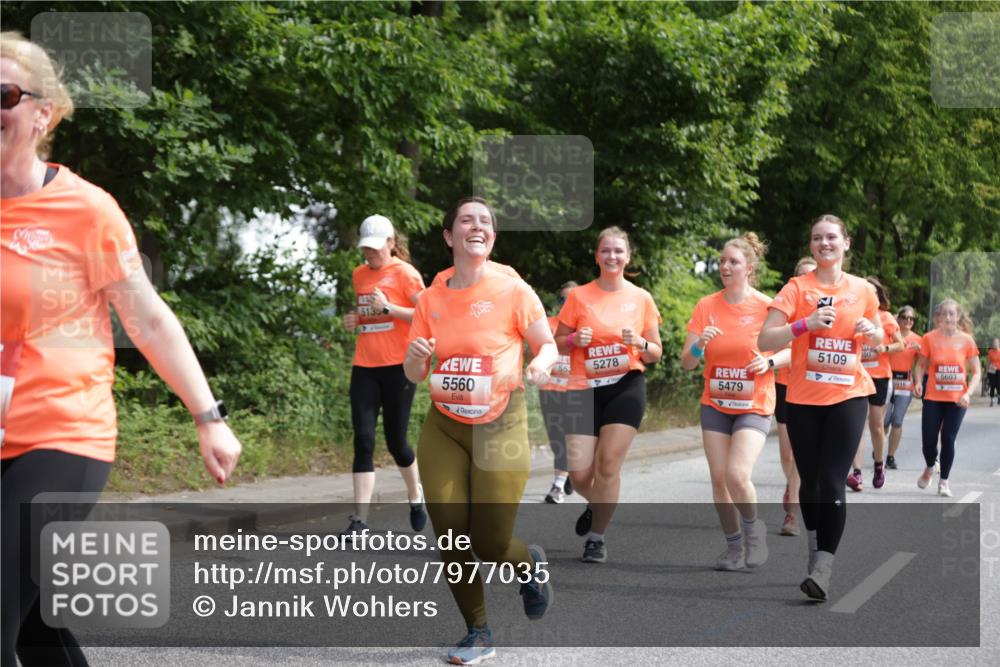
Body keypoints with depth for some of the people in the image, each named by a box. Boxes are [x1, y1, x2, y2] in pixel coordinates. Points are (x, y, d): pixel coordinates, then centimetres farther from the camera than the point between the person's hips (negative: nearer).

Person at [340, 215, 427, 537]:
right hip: (364, 367, 4)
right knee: (363, 440, -6)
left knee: (395, 441, 3)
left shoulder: (404, 273, -5)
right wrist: (355, 320, 7)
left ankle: (416, 496, 32)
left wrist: (388, 308, -18)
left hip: (398, 366, -4)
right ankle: (360, 520, -8)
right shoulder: (359, 275, 13)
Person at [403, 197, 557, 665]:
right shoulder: (431, 298, 2)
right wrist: (417, 357, -16)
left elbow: (548, 346, 1)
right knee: (450, 538, -2)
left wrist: (540, 366, -21)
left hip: (500, 427, -3)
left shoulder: (513, 291, -8)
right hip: (443, 429, 3)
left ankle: (531, 565, 31)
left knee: (490, 545, -6)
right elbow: (412, 374, 7)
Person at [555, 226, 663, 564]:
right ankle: (598, 505, 29)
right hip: (584, 388, 0)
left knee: (609, 463, -9)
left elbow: (656, 353, 9)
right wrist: (575, 339, -14)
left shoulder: (641, 298, 4)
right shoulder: (579, 296, 1)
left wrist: (639, 342, -12)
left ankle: (596, 537, 7)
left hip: (626, 386, 0)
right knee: (579, 472, -7)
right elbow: (557, 343, 7)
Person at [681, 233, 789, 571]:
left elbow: (793, 350, 0)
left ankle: (753, 527, 10)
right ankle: (734, 543, 21)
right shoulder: (706, 306, -1)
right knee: (719, 478, 3)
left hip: (754, 406, -4)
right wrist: (699, 345, -22)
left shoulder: (766, 306, -9)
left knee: (737, 476, -18)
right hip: (715, 404, 4)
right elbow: (686, 363, -1)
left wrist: (769, 362, -19)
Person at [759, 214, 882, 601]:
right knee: (809, 481, 11)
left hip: (848, 396, 0)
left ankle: (823, 568, -13)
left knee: (832, 483, -11)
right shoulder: (797, 288, -3)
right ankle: (815, 546, 34)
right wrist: (805, 324, -24)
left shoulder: (862, 290, 4)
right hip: (804, 398, 0)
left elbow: (878, 338, 20)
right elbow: (764, 341, -10)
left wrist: (871, 331, -4)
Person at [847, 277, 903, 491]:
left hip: (879, 377, 0)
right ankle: (857, 473, -15)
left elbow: (900, 345, 4)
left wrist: (885, 348, -14)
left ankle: (879, 465, 33)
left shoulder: (885, 317, 1)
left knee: (876, 425, 9)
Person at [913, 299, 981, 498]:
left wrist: (968, 393, -12)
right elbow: (921, 364, 6)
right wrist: (918, 382, -13)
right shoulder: (930, 338, -4)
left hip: (957, 399, 0)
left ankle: (944, 481, 16)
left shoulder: (966, 340, -4)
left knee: (948, 440, -3)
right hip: (933, 398, 0)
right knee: (929, 441, -2)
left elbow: (976, 372, 2)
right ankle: (929, 469, 31)